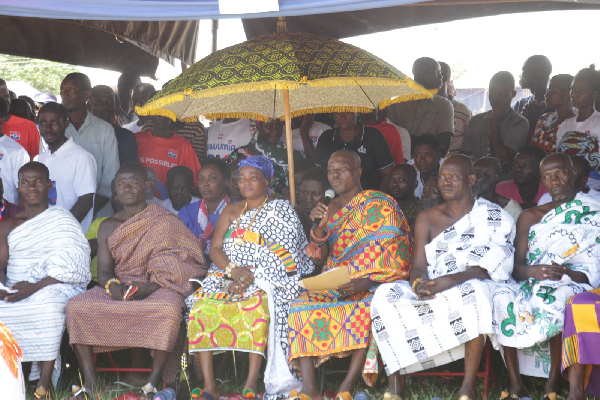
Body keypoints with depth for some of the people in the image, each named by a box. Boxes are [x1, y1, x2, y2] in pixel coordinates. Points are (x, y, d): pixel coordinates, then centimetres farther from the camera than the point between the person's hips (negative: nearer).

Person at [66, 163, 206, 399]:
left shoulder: (164, 221, 4)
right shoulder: (108, 227, 16)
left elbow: (177, 265, -6)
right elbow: (103, 270, 8)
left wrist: (149, 287, -21)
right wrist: (112, 285, -17)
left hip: (156, 288, -4)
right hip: (117, 288, 4)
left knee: (168, 309, -39)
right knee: (76, 306, -23)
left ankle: (154, 381, -28)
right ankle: (89, 381, -22)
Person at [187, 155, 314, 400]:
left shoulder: (281, 210, 6)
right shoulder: (232, 211, 20)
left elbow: (284, 256, -6)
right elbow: (215, 249, 9)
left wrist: (253, 274, -18)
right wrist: (233, 270, -13)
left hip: (266, 281, -4)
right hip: (227, 277, 4)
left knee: (258, 305, -37)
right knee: (201, 305, -24)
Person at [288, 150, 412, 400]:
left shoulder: (381, 205, 0)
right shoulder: (329, 208, 16)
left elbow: (394, 257, -9)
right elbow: (319, 259, 13)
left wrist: (365, 283, -23)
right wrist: (320, 226, -5)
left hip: (373, 285, -5)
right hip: (332, 285, 5)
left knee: (364, 311, -37)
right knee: (301, 306, -23)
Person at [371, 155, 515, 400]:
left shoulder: (495, 217, 5)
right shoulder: (427, 218, 16)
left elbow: (490, 265, -9)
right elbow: (419, 266, 6)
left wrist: (453, 280, -26)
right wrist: (418, 283, -20)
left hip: (473, 286, -3)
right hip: (431, 292, 4)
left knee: (472, 291, -40)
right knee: (386, 294, -24)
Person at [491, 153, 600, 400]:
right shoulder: (530, 217, 14)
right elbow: (517, 267, 5)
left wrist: (566, 274, -25)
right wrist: (534, 271, -19)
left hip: (574, 285, -3)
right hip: (532, 284, 4)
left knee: (557, 300, -38)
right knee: (502, 297, -29)